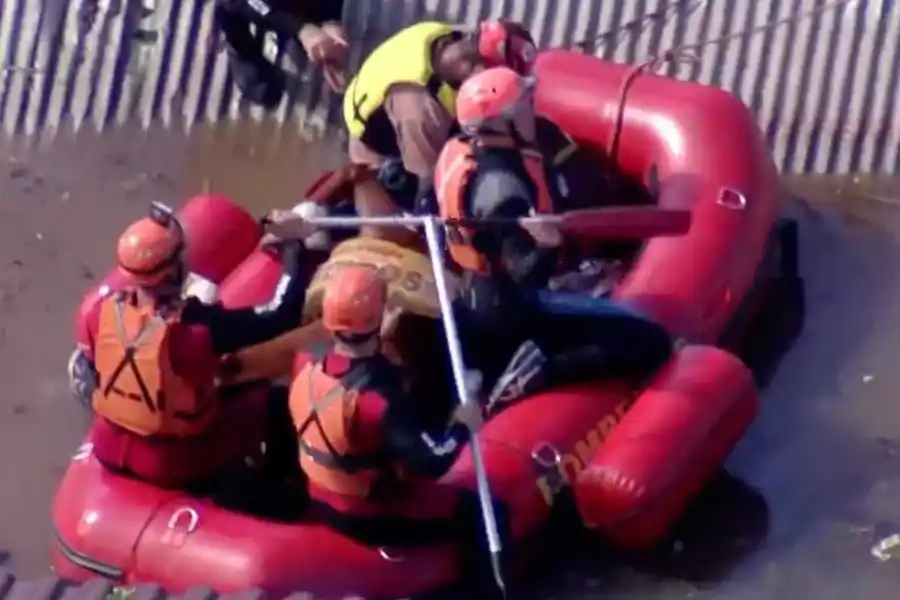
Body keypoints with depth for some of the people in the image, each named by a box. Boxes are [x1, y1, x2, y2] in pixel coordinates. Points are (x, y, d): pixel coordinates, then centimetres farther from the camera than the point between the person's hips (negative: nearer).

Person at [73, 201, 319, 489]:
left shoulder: (104, 311, -14)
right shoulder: (198, 326, -31)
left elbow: (88, 376, 3)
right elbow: (281, 315, -27)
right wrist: (295, 247, -15)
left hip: (109, 447, 5)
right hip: (171, 463, -5)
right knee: (262, 403, 12)